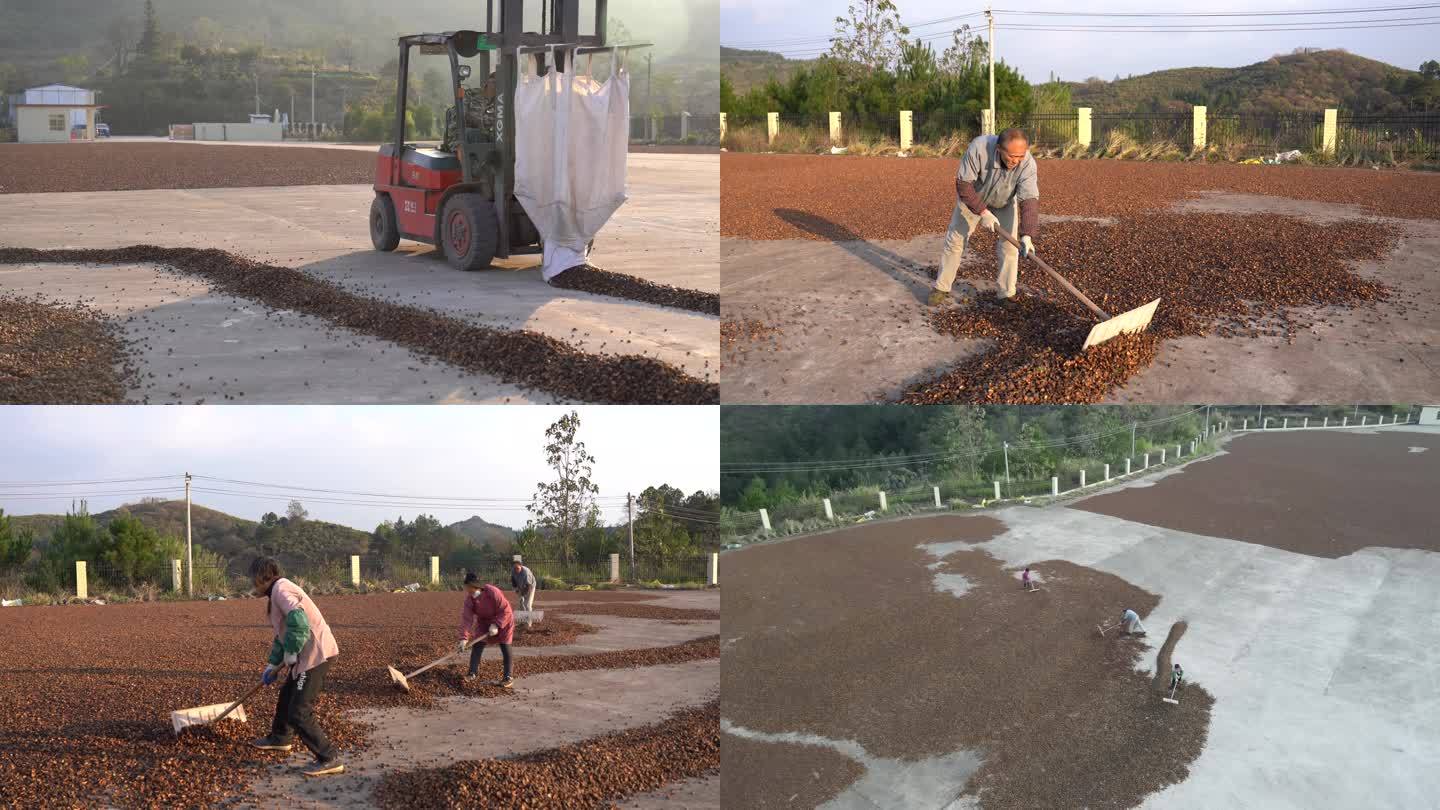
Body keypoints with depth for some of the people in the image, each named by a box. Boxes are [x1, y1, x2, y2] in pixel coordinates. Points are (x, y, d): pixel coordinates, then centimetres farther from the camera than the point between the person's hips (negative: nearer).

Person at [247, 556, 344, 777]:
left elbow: (298, 620, -32)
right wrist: (273, 664, 24)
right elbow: (282, 634, 28)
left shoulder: (281, 590, -15)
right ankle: (280, 738, 53)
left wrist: (291, 652, -20)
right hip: (307, 654, 11)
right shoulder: (277, 593, 18)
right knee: (287, 697, 30)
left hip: (316, 655, -11)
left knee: (299, 713, -12)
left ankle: (329, 760, -9)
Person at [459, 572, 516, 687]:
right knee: (477, 646, -4)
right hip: (484, 622, 4)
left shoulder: (493, 592, -33)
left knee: (505, 648, -6)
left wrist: (496, 625, -32)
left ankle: (508, 677, 1)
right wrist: (464, 638, -34)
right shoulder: (469, 599, -20)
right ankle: (472, 673, 6)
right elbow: (466, 618, -25)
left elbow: (505, 610, -26)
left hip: (503, 621, -4)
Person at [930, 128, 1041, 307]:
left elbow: (1029, 200, -41)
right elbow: (963, 184, -31)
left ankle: (1006, 294, 6)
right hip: (973, 198, -1)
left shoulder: (1028, 164, -36)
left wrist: (1027, 235, -53)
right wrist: (982, 212, -36)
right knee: (955, 241, 3)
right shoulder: (978, 148, -40)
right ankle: (941, 288, 17)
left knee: (1009, 244, -6)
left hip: (1005, 202, 1)